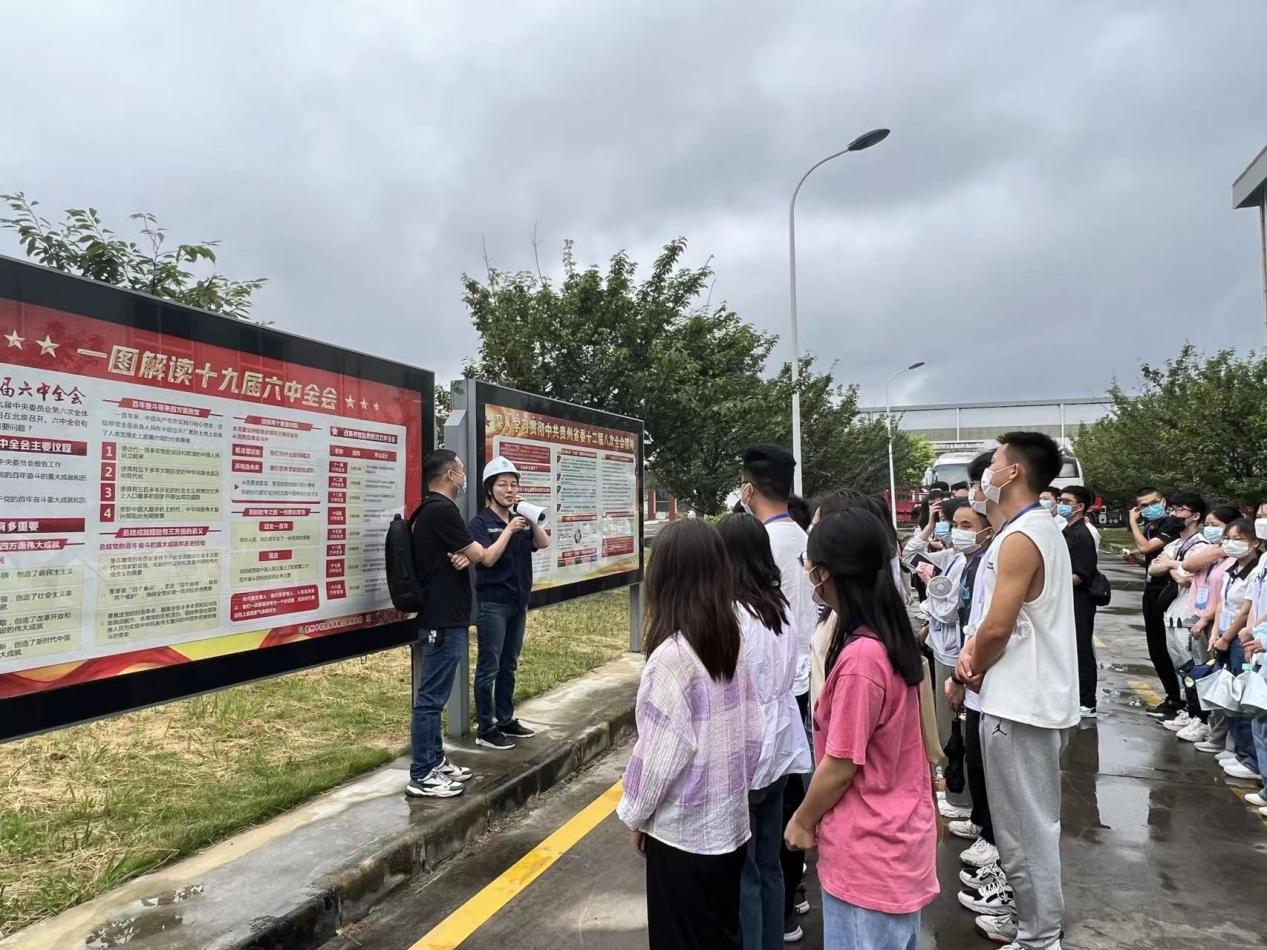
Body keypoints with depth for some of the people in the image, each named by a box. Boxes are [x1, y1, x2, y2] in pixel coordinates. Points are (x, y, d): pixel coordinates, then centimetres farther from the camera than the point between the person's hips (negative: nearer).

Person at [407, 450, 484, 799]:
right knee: (431, 697, -3)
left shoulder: (431, 509, 15)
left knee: (434, 696, 16)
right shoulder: (442, 509, -17)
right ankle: (421, 776, 5)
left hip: (442, 616, 11)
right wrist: (469, 556, 10)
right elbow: (480, 555, -13)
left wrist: (463, 558, -6)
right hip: (443, 619, -11)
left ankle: (435, 761, 26)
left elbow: (461, 554, 18)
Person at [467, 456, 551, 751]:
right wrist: (509, 529, -19)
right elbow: (488, 558, -17)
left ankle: (506, 720, 24)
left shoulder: (519, 520, 10)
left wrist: (530, 519, -12)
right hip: (493, 603, -6)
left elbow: (544, 543, -1)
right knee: (489, 668, -2)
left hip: (518, 602, 6)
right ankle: (485, 729, 5)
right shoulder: (481, 522, -6)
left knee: (509, 666, 14)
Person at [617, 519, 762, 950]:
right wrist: (733, 787, 15)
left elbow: (661, 751, -20)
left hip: (682, 829, -6)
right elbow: (752, 730, 3)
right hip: (729, 822, 6)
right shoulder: (732, 640, -4)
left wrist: (636, 814, -4)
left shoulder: (672, 655, -25)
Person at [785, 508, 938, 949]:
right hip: (896, 837, 8)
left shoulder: (860, 656, -29)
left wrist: (802, 821, -5)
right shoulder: (893, 637, -1)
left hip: (868, 851, -8)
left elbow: (841, 765, -21)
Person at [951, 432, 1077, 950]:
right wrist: (972, 650, 0)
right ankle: (1023, 899, 37)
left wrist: (966, 673, -5)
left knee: (1026, 820, 2)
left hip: (1020, 701, -10)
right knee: (1024, 814, 22)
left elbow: (999, 626, -22)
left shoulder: (1020, 538, -21)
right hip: (1032, 694, 10)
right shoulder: (1039, 529, 12)